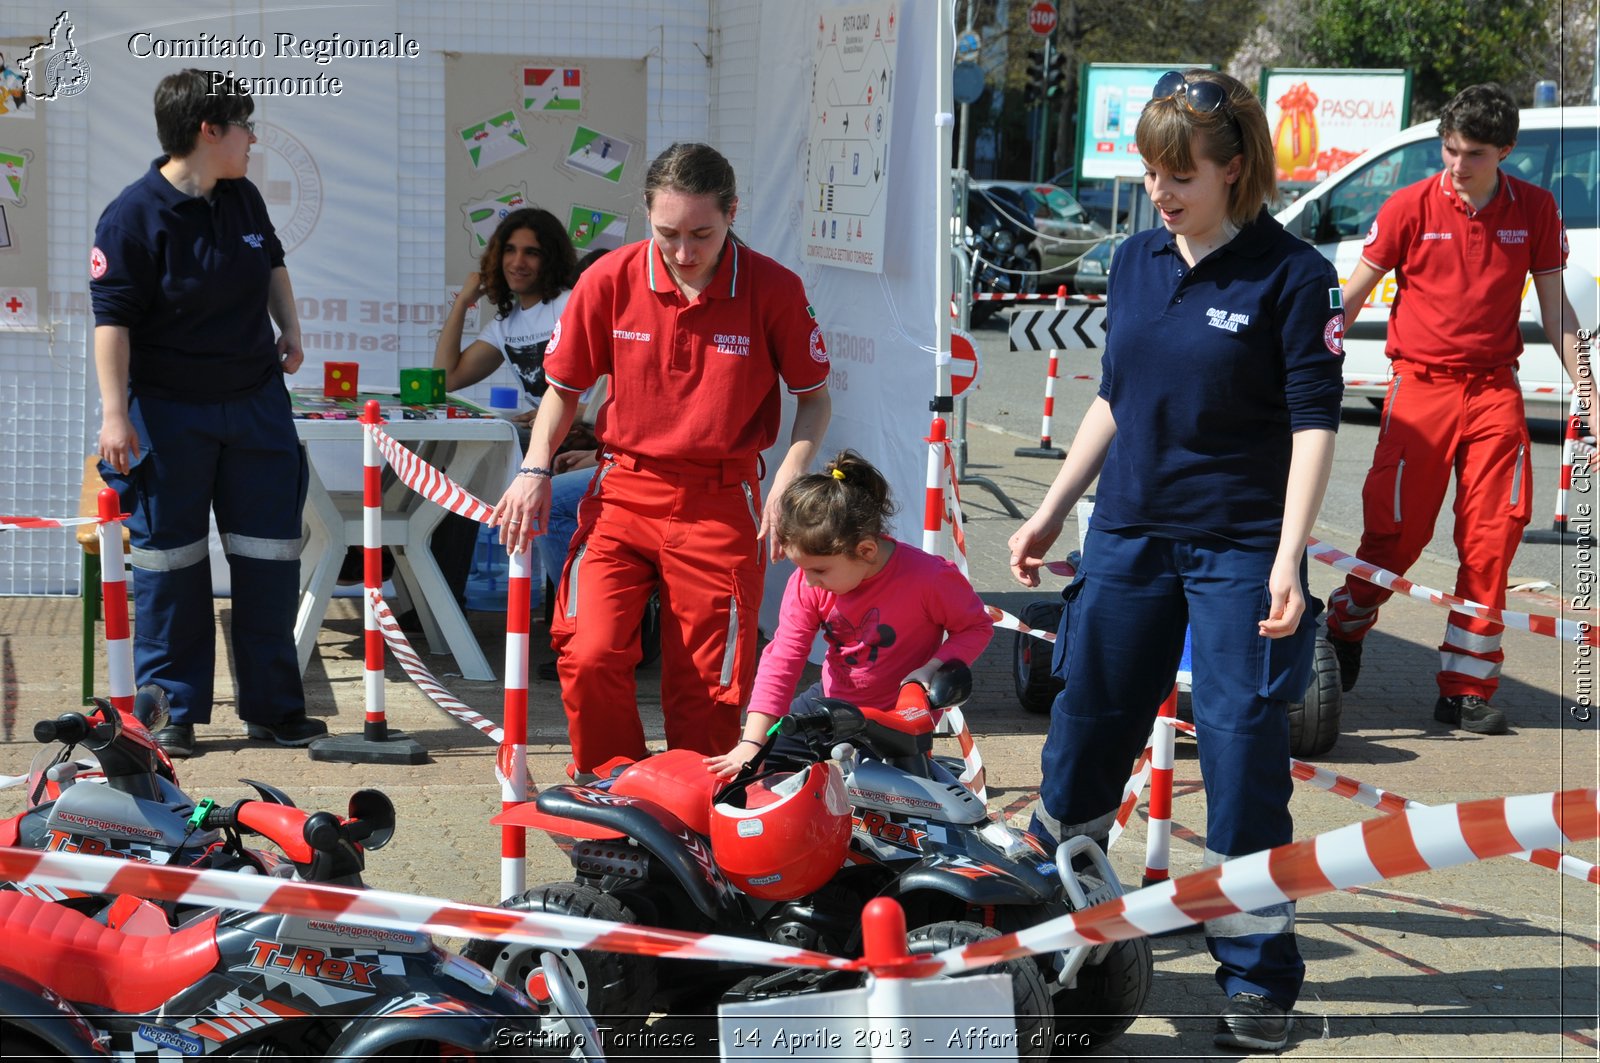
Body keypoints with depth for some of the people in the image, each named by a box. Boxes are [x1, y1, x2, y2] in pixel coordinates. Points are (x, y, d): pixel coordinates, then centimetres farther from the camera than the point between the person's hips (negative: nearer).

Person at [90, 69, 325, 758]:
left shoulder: (243, 199, 6)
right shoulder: (134, 216, -15)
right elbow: (112, 318, -17)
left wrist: (289, 327, 15)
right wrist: (114, 412, -21)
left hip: (257, 403, 6)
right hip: (169, 411, -6)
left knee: (270, 557, 6)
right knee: (170, 560, 2)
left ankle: (272, 707, 16)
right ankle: (172, 712, 12)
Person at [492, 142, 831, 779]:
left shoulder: (773, 289, -8)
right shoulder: (611, 280, -5)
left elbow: (814, 397, 5)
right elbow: (564, 385, 10)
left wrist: (788, 481, -11)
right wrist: (535, 471, -4)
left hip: (720, 506, -1)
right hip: (622, 493, 1)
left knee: (707, 688, 1)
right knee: (589, 655, -15)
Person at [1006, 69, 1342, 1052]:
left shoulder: (1291, 275, -10)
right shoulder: (1136, 261, 7)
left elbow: (1315, 423, -12)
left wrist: (1288, 558, -20)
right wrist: (1051, 513, 16)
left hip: (1239, 548, -5)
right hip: (1130, 536, 6)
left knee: (1243, 755, -3)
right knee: (1083, 733, 12)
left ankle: (1259, 977, 8)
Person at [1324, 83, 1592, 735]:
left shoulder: (1534, 210, 4)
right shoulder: (1411, 207, -4)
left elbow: (1555, 309, 10)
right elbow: (1352, 295, 1)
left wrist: (1587, 391, 5)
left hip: (1494, 391, 2)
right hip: (1419, 387, -2)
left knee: (1492, 540, -2)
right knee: (1394, 533, -3)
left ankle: (1467, 691, 4)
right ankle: (1342, 638, 23)